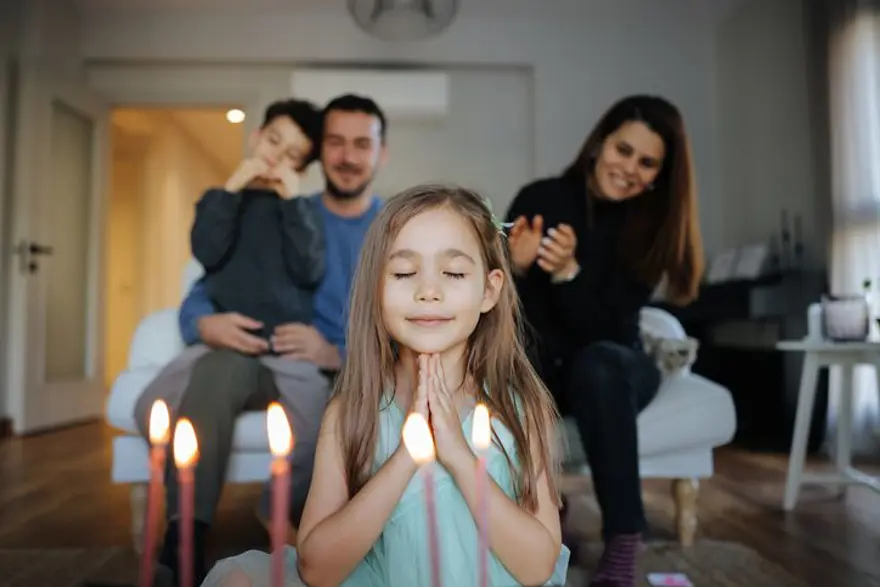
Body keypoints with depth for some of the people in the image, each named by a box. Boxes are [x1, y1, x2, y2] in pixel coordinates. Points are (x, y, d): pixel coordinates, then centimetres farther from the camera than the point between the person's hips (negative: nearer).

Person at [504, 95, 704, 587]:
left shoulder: (653, 227, -7)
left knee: (598, 363, -35)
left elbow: (605, 330, -17)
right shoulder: (540, 199, -8)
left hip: (613, 366, 0)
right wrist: (515, 268, -28)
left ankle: (624, 542, -26)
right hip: (538, 366, 1)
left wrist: (567, 272, -33)